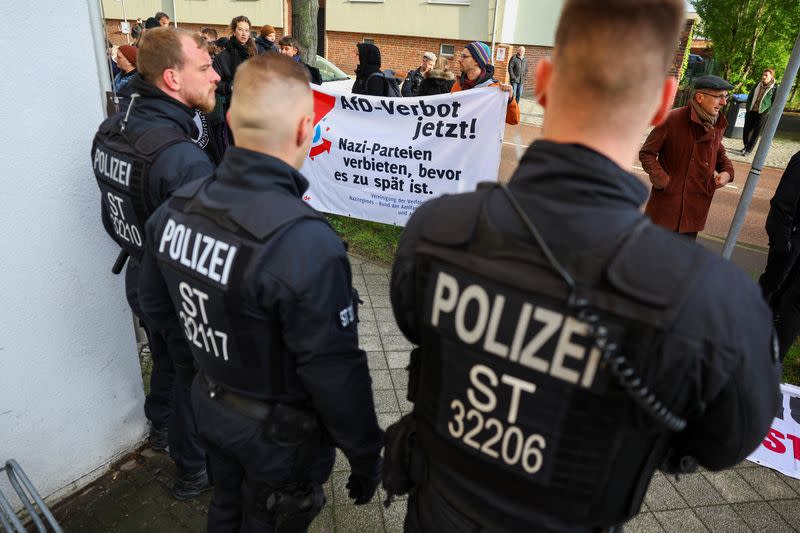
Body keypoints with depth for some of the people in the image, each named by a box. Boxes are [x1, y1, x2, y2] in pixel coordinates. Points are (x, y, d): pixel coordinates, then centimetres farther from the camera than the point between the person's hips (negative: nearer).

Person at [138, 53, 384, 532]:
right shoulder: (307, 242, -35)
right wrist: (367, 456, -14)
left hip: (211, 405, 6)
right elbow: (336, 375, -29)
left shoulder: (176, 207, -12)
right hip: (280, 434, -5)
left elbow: (158, 307, 3)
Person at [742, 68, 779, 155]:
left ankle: (749, 150, 7)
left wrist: (766, 112, -12)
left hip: (762, 114, -4)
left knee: (755, 133, 1)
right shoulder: (757, 85, 7)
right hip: (750, 112, 4)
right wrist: (748, 108, 5)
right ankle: (746, 146, 27)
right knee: (746, 130, 8)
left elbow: (774, 103, -6)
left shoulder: (775, 88, -5)